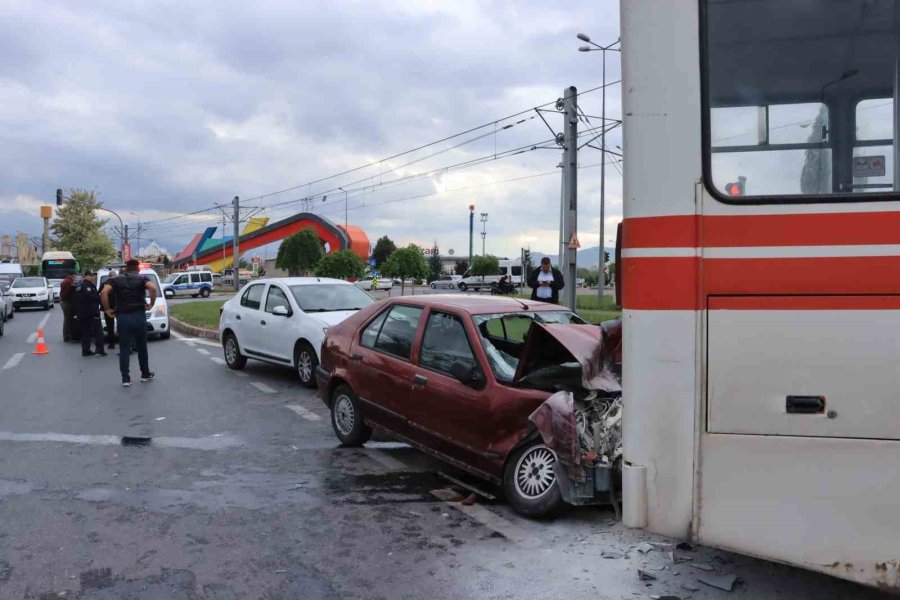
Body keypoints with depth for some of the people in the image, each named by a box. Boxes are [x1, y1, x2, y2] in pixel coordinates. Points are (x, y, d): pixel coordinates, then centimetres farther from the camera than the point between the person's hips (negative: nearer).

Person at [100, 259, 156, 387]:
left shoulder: (117, 279, 12)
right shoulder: (142, 278, 7)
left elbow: (103, 292, -6)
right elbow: (153, 288, -15)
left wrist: (107, 309, 1)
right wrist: (152, 303, -4)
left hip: (122, 317, 1)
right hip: (139, 316, -1)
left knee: (124, 348, 5)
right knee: (142, 346, 13)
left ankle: (125, 378, 2)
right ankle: (145, 374, 22)